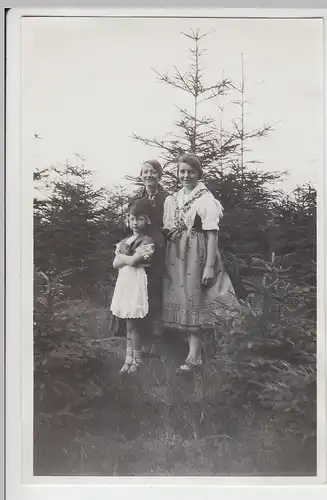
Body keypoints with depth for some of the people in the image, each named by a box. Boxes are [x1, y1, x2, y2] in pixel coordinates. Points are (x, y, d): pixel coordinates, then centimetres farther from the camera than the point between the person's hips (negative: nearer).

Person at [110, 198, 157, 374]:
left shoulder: (148, 241, -9)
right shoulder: (126, 240, 13)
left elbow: (133, 261, -20)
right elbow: (116, 264, 7)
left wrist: (122, 255, -2)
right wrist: (128, 258, -11)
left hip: (138, 285, -6)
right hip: (125, 283, 6)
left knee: (134, 325, 0)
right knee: (129, 325, 12)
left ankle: (136, 359, 15)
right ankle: (129, 358, 21)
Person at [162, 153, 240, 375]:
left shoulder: (206, 199, -10)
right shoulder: (173, 199, 9)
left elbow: (212, 234, -14)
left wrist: (210, 266, -18)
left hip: (196, 256, -6)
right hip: (175, 256, 6)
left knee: (194, 303, -1)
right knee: (181, 301, 11)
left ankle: (194, 357, 8)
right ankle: (195, 345, 29)